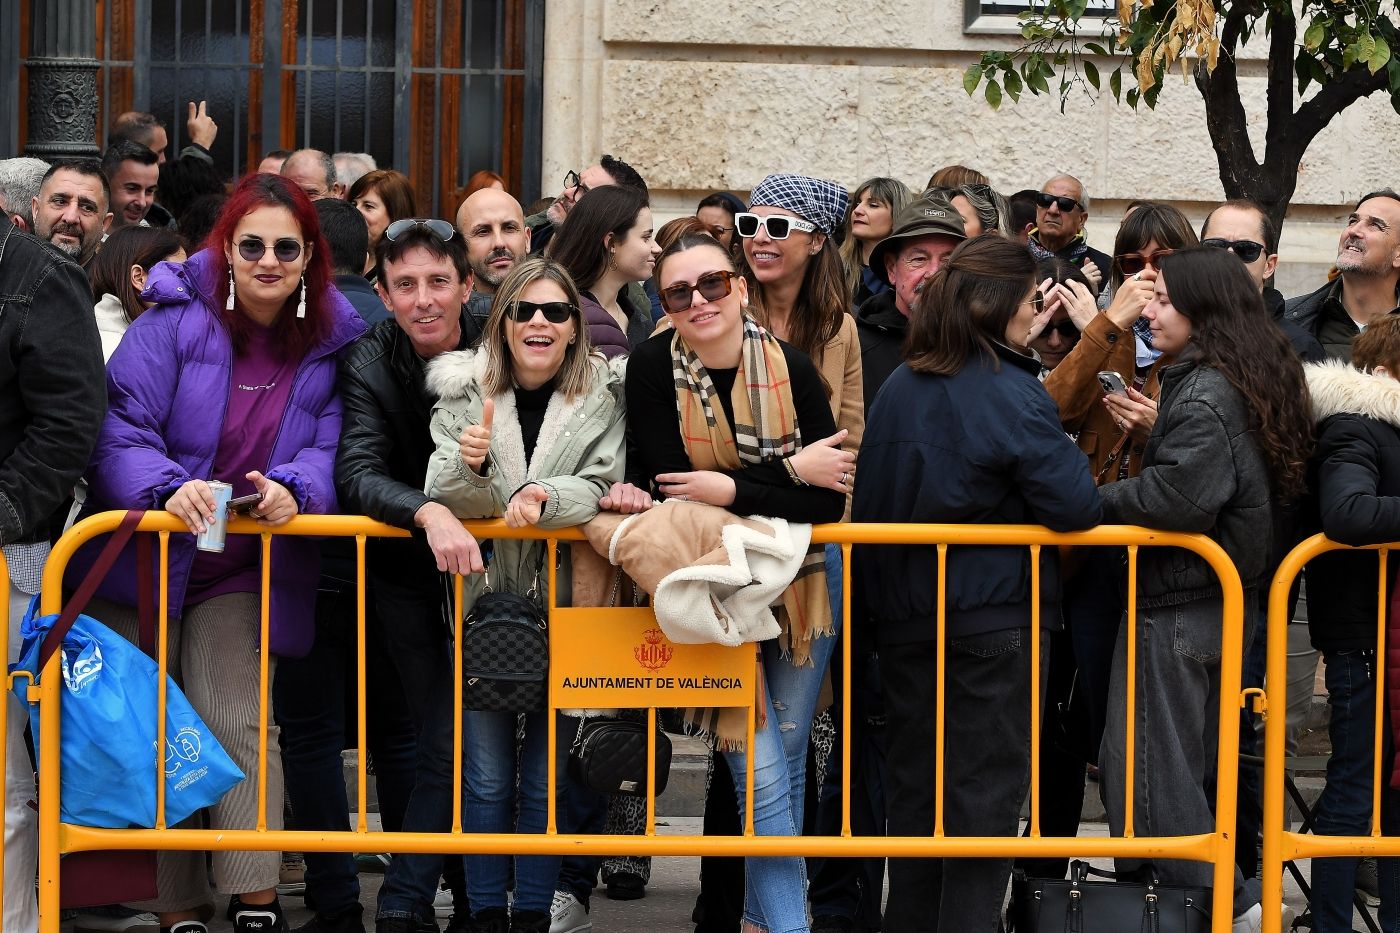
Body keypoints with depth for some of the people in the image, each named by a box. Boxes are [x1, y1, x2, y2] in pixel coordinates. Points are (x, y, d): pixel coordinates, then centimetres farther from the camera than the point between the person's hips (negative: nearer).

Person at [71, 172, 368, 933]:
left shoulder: (331, 342, 0)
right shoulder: (176, 320, -10)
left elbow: (330, 448, -2)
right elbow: (120, 429, -14)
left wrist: (294, 489, -24)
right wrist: (168, 487, -32)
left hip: (243, 573, 1)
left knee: (237, 727, -14)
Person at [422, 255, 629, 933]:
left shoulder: (602, 395, -2)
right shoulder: (464, 390, 0)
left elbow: (601, 488, -11)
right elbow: (443, 500, -4)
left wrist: (545, 496, -29)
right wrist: (468, 464, -25)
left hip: (564, 609, 0)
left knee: (549, 776, 6)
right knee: (486, 776, 6)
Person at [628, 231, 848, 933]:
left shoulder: (790, 367, -10)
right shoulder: (653, 367, -11)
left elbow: (829, 499, -14)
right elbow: (665, 482, -18)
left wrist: (730, 490, -25)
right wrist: (789, 470, -20)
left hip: (797, 583, 2)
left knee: (787, 762, 11)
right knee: (761, 772, -10)